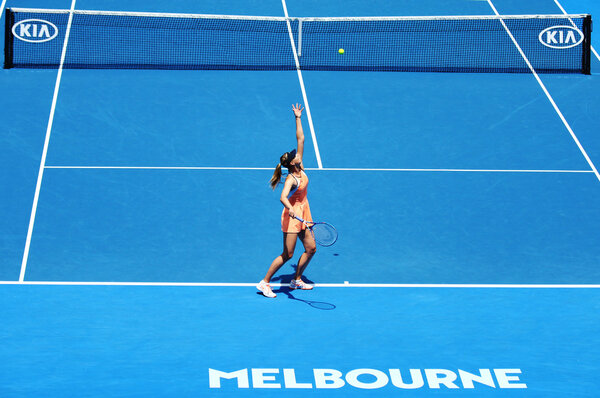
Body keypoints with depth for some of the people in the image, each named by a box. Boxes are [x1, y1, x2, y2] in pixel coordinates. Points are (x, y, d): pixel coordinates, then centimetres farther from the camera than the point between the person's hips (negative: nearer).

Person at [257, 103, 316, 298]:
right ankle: (264, 283, 3)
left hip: (302, 214, 9)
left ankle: (297, 280, 24)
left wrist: (298, 118, 7)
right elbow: (283, 197, -38)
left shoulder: (300, 167, 0)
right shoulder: (291, 179, -22)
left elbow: (300, 139, 6)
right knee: (287, 254, -6)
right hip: (292, 215, -9)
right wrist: (291, 210, -56)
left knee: (311, 248, 10)